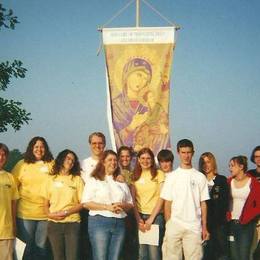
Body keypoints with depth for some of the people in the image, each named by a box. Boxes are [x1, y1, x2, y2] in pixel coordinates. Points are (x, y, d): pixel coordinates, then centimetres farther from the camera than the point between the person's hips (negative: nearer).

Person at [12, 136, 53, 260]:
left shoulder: (52, 164, 3)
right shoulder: (22, 164, 3)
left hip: (45, 213, 0)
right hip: (25, 213, 0)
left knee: (42, 248, 9)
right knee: (26, 248, 7)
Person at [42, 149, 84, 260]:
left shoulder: (77, 179, 7)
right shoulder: (51, 179, 12)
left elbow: (82, 203, 2)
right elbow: (46, 203, 11)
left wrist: (66, 212, -10)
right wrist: (49, 214, -9)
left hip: (72, 223, -1)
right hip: (54, 223, 1)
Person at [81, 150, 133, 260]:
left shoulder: (122, 182, 17)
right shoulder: (94, 180, 3)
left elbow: (130, 204, 18)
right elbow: (86, 203, -7)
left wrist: (122, 205, -6)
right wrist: (107, 207, -15)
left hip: (119, 224, 4)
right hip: (99, 222, -4)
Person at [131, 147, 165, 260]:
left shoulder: (159, 174, 1)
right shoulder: (135, 176, 10)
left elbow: (161, 198, -3)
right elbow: (133, 200, 6)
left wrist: (151, 218, -7)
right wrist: (138, 219, -5)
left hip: (155, 216, -2)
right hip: (140, 216, 3)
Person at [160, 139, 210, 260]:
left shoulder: (200, 177, 5)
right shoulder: (172, 176, 5)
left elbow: (203, 203, 6)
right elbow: (167, 203, 5)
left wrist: (204, 227, 2)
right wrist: (168, 225, -2)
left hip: (194, 226, 0)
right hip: (174, 226, 0)